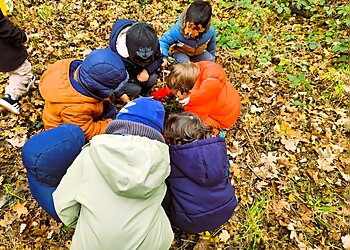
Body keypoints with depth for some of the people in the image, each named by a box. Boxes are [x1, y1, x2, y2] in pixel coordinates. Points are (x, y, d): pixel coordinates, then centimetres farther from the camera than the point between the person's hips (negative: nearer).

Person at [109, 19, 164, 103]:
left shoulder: (153, 41, -26)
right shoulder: (116, 53, -36)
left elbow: (159, 58, -8)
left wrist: (147, 70, -28)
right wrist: (127, 101, -34)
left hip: (142, 71, 4)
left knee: (152, 79, -25)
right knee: (134, 89, -29)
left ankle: (144, 93, 6)